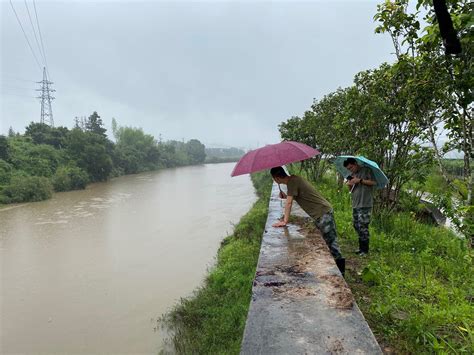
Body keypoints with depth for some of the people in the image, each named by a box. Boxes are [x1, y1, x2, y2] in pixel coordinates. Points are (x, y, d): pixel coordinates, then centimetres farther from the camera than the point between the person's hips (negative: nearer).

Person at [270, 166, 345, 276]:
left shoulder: (292, 181, -16)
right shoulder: (293, 179, 12)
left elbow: (289, 203, -20)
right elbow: (297, 197, 23)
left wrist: (284, 221, -18)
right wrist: (286, 196, 9)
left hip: (323, 213, -10)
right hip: (321, 213, 10)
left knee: (331, 242, -6)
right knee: (323, 242, 16)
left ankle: (340, 271, 0)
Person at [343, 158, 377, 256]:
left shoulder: (366, 170, -3)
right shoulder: (353, 174, 17)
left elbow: (374, 182, -13)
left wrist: (360, 180, -17)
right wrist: (349, 184, 0)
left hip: (365, 204, -8)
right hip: (355, 204, 8)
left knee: (362, 227, -8)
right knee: (356, 226, 10)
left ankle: (364, 250, 2)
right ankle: (361, 247, 21)